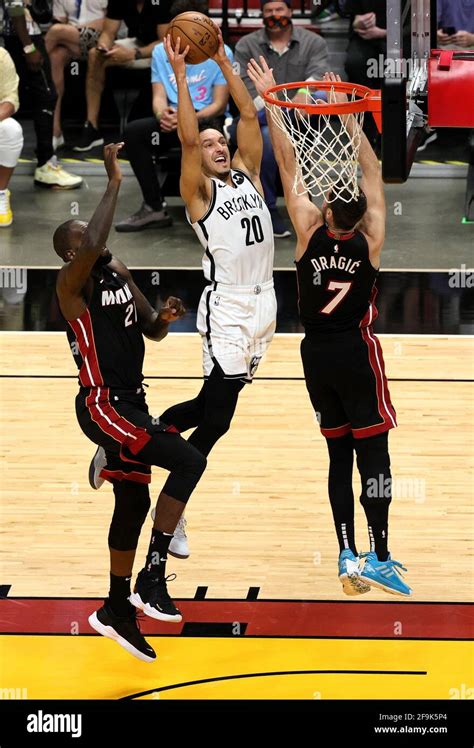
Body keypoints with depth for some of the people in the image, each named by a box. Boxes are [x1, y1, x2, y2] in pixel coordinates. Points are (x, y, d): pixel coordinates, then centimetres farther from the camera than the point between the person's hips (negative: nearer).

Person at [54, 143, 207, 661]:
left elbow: (151, 333, 19)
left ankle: (118, 611, 30)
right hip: (103, 407, -9)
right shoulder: (72, 283, -15)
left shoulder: (118, 272, 12)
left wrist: (165, 317, -5)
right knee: (188, 461, -20)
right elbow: (92, 247, -38)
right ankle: (152, 579, -15)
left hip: (129, 406, 9)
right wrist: (114, 182, -31)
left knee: (134, 502, 16)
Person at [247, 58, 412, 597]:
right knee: (373, 453, -3)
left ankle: (348, 558, 6)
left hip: (316, 354, 3)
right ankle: (378, 558, -10)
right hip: (356, 352, -3)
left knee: (339, 454, 9)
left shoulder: (310, 232, -8)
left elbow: (288, 165, -5)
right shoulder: (371, 241, -10)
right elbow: (372, 170, -2)